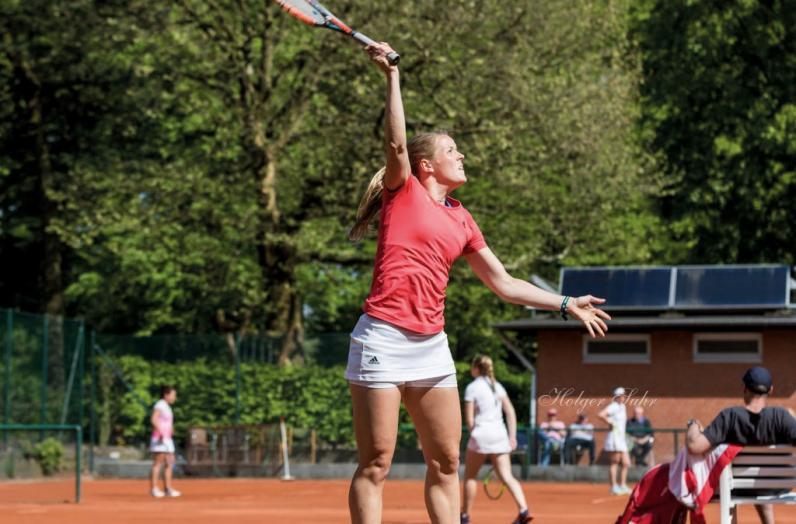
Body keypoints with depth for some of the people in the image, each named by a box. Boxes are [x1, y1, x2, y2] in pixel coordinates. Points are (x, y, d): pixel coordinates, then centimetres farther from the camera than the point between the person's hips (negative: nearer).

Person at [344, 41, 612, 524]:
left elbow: (503, 283, 22)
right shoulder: (403, 190, 2)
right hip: (384, 339, -7)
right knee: (376, 465, -5)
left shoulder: (462, 220, 16)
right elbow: (397, 144, -17)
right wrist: (393, 76, -23)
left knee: (446, 462, 8)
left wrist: (565, 304, 20)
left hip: (431, 345, 7)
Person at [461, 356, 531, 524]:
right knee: (507, 477, -1)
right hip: (500, 434, 5)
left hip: (481, 434, -5)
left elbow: (469, 419, -7)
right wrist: (512, 436, 9)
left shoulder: (472, 387, -4)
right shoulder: (497, 386, 13)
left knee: (470, 476, 11)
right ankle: (523, 509, -20)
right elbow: (511, 412, 8)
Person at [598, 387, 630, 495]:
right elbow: (601, 415, -26)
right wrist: (610, 423, -16)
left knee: (626, 463, 9)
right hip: (614, 437, -9)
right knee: (614, 463, -6)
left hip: (621, 439, 9)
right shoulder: (613, 407, -13)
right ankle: (614, 487, -2)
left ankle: (622, 485, 16)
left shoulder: (622, 407, 15)